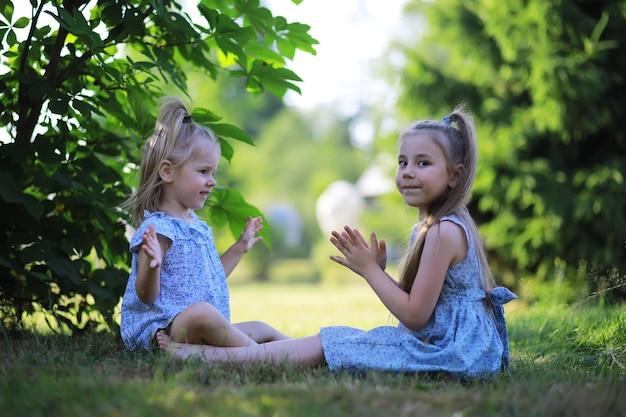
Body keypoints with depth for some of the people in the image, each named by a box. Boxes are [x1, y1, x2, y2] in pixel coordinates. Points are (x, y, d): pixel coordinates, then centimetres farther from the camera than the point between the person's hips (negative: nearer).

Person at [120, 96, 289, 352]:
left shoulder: (196, 225, 16)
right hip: (160, 328, -11)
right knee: (201, 312, -38)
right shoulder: (158, 229, -15)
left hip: (204, 330, 11)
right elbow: (146, 297, -19)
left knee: (260, 329, 15)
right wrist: (152, 265, -39)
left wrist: (239, 248, 34)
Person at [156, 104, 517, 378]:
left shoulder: (444, 232, -19)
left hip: (448, 350, -10)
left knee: (323, 347, -8)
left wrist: (369, 270, -11)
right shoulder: (427, 228, 12)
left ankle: (208, 355, -3)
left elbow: (415, 315, -19)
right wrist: (379, 269, 1)